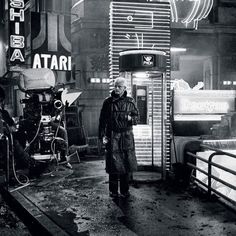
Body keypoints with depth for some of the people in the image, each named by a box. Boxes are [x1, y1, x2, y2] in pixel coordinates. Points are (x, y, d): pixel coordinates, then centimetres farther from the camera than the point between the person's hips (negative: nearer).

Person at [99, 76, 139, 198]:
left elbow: (136, 117, 12)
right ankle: (113, 191, 13)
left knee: (127, 165, 4)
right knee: (113, 165, 0)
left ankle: (124, 190, 17)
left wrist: (130, 118, -10)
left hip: (127, 137, 2)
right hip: (112, 137, -1)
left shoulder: (130, 101, 6)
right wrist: (102, 135, -4)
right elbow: (102, 120, 4)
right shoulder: (108, 102, 2)